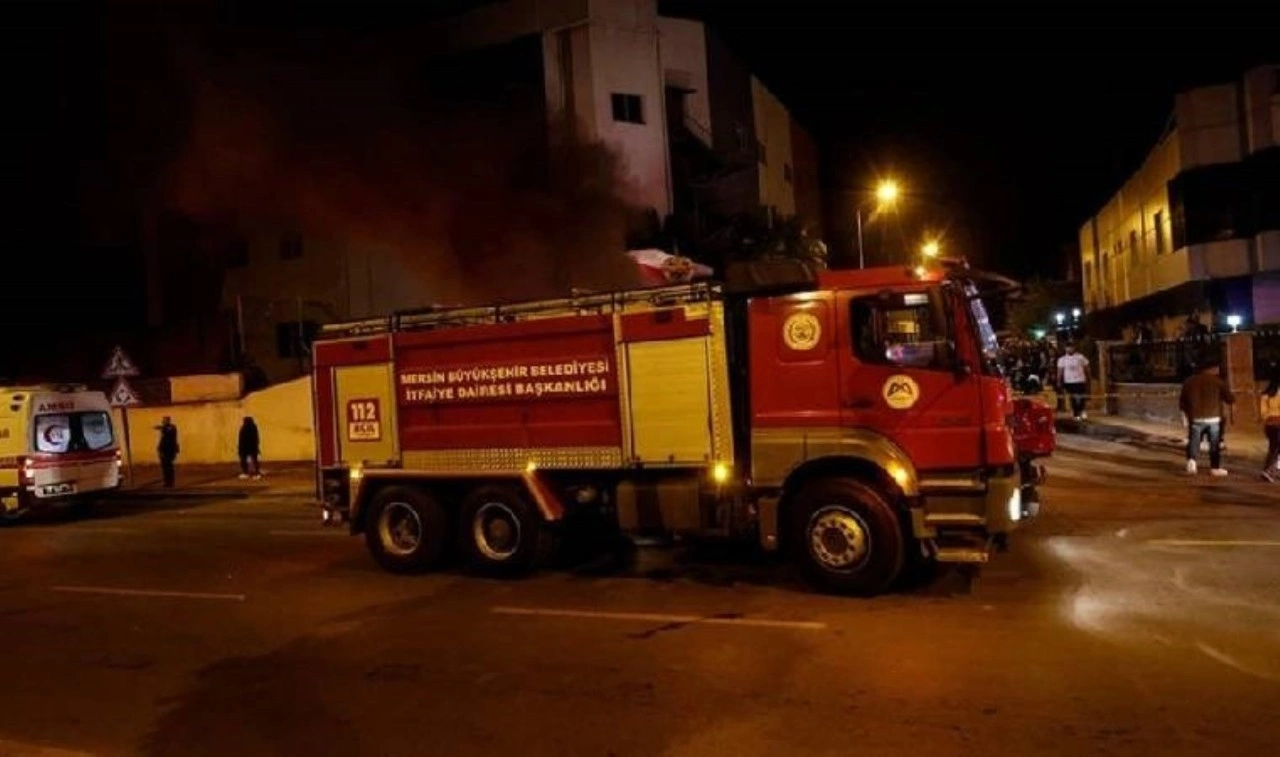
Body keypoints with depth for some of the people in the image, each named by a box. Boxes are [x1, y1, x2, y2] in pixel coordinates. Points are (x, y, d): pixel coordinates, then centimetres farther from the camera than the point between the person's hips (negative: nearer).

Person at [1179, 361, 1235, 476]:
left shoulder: (1189, 381, 8)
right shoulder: (1217, 381, -1)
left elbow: (1182, 402, 12)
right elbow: (1230, 399, -1)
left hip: (1195, 418, 2)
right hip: (1213, 418, -2)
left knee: (1193, 441, 8)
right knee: (1215, 443, 10)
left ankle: (1191, 459, -17)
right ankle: (1215, 467, 15)